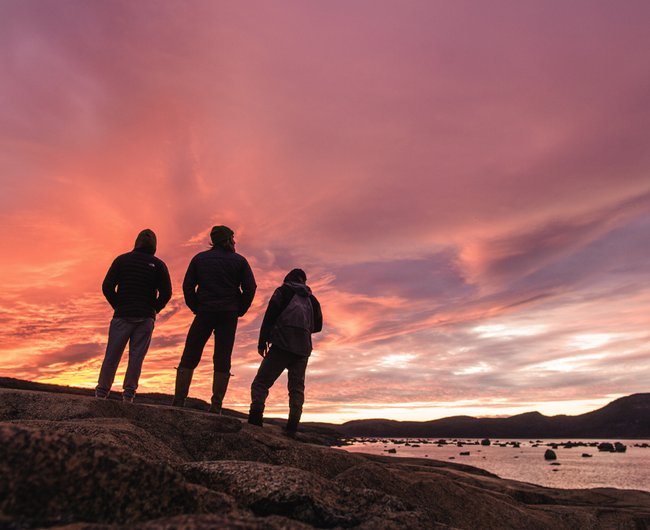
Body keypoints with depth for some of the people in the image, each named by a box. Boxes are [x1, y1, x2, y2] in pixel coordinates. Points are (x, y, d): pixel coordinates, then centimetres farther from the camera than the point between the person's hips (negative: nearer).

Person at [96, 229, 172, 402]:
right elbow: (166, 292, -5)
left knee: (112, 354, 7)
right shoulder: (158, 264, 2)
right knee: (136, 356, 4)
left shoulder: (122, 259, 4)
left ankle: (102, 391, 13)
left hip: (122, 315, 1)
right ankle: (129, 392, 4)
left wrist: (117, 306, 10)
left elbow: (107, 287, -1)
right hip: (145, 318, 0)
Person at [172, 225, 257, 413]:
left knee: (189, 357, 9)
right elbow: (250, 288, -3)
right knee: (222, 359, 4)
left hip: (204, 312, 1)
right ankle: (216, 405, 2)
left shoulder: (199, 258, 8)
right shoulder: (239, 261, 4)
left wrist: (196, 308, 8)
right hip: (229, 315, 0)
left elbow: (187, 286, 1)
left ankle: (179, 401, 7)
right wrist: (239, 311, 5)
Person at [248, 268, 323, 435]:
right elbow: (317, 325, 21)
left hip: (282, 344, -4)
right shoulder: (311, 299, 22)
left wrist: (262, 340, -2)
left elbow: (271, 313, -2)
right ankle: (292, 426, -5)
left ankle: (256, 415, -22)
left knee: (261, 382, -2)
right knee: (297, 387, 8)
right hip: (303, 348, 4)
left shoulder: (283, 290, 10)